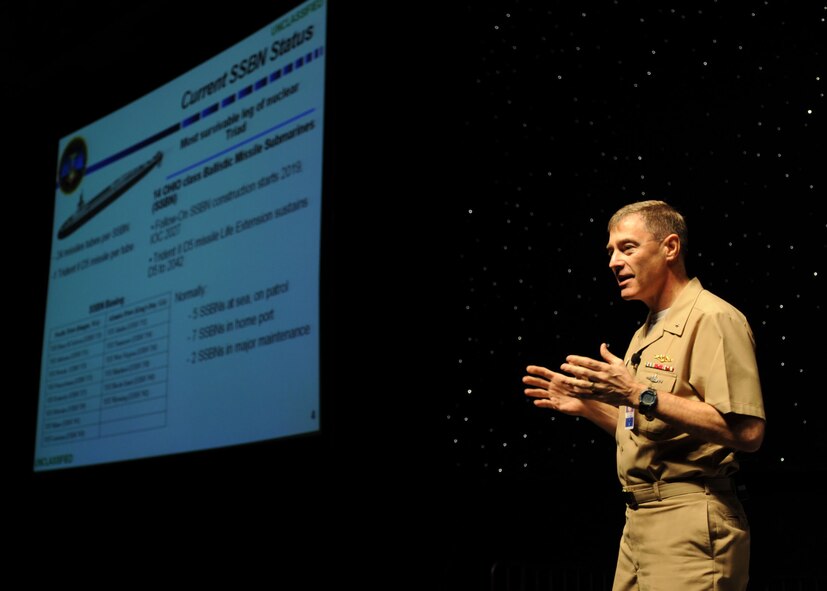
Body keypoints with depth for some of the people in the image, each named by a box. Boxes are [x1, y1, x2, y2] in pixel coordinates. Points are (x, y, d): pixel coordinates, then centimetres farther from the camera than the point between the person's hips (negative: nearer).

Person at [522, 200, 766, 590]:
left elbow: (746, 431, -23)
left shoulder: (714, 319, -11)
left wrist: (641, 394, -24)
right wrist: (587, 404, 9)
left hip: (689, 525, -9)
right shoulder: (646, 332, 18)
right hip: (638, 519, 9)